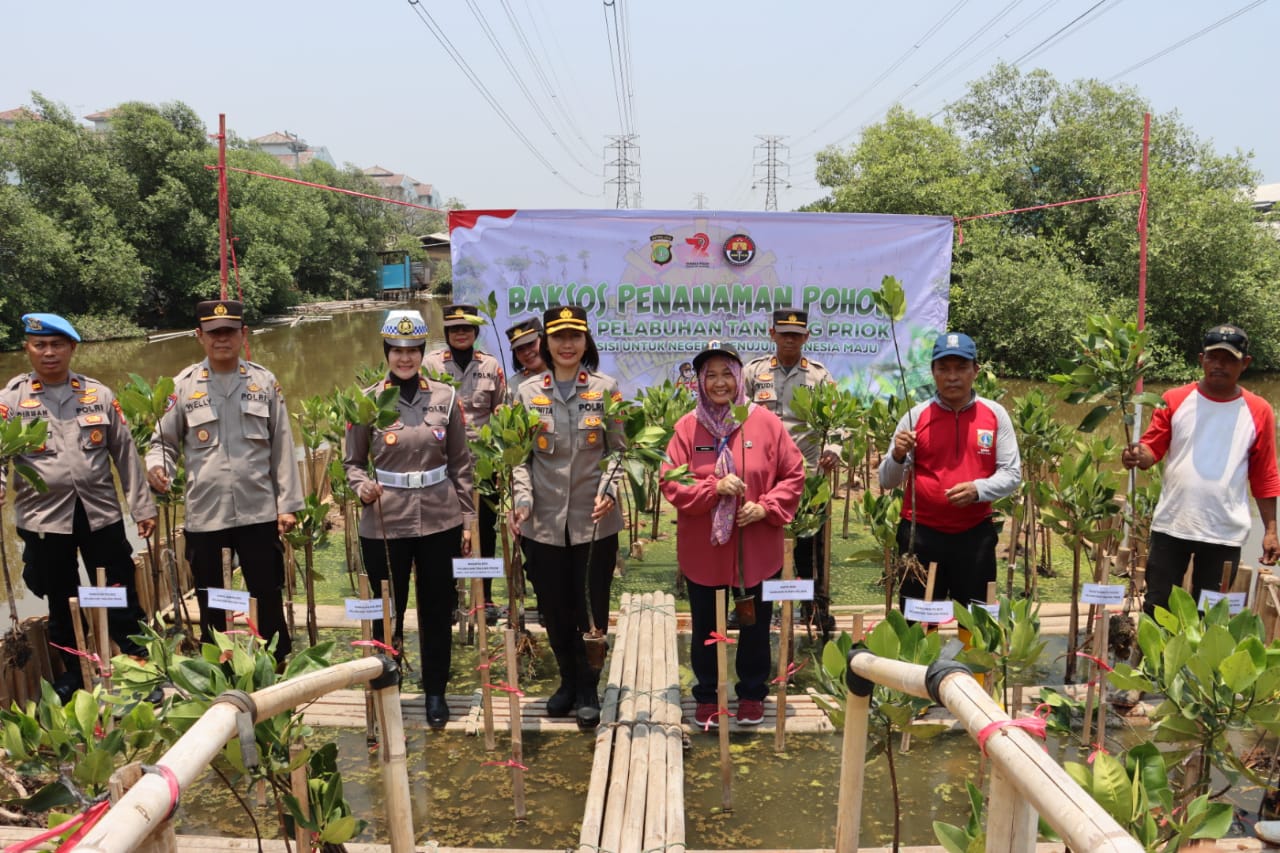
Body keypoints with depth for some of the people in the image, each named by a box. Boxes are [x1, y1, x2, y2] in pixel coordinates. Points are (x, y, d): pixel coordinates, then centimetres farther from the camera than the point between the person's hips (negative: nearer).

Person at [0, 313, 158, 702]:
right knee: (61, 605, 13)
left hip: (101, 513, 0)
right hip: (44, 518, 0)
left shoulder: (99, 395, 5)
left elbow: (125, 453, 7)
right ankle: (72, 675, 29)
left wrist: (142, 506, 5)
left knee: (121, 600, 6)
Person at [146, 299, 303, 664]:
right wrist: (157, 466, -16)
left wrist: (288, 504, 1)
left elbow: (282, 447, 4)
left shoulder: (265, 382, 3)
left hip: (259, 512, 0)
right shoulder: (183, 386, 2)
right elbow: (164, 440, 8)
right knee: (210, 606, 12)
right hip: (204, 514, 0)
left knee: (269, 599, 8)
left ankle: (281, 668, 21)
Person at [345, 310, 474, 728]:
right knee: (388, 612, 9)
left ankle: (435, 693, 28)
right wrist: (360, 486, -16)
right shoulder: (367, 401, -2)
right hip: (385, 522, -1)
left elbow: (461, 463, 5)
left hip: (440, 520, 1)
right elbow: (352, 461, 6)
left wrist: (467, 519, 3)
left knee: (436, 609, 11)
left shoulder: (445, 397, 1)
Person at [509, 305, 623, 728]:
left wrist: (609, 489, -14)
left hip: (595, 520, -1)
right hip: (543, 520, 2)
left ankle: (588, 688, 25)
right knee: (553, 607, 11)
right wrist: (523, 499, -9)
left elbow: (619, 449, 2)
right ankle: (568, 680, 33)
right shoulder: (528, 393, 4)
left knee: (592, 606, 6)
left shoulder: (605, 389, 0)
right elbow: (520, 456, 5)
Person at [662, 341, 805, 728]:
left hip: (757, 549, 0)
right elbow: (671, 484, -7)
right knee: (705, 627, 13)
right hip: (702, 550, 0)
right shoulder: (687, 427, -5)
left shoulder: (765, 422, -5)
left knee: (755, 626, 14)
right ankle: (706, 695, 31)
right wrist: (715, 487, -21)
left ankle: (752, 693, 34)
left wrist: (767, 507, -14)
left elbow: (794, 474, -1)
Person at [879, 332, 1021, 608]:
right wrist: (898, 456, -21)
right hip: (921, 534, -1)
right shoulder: (915, 416, 0)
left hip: (976, 535, 1)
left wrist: (977, 489, -16)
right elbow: (887, 481, 0)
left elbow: (1012, 473, 2)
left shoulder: (995, 414, 3)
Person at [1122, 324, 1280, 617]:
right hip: (1171, 525, 0)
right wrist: (1138, 455, -25)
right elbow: (1154, 447, -1)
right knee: (1156, 607, 8)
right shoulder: (1174, 400, 0)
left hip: (1225, 533, 0)